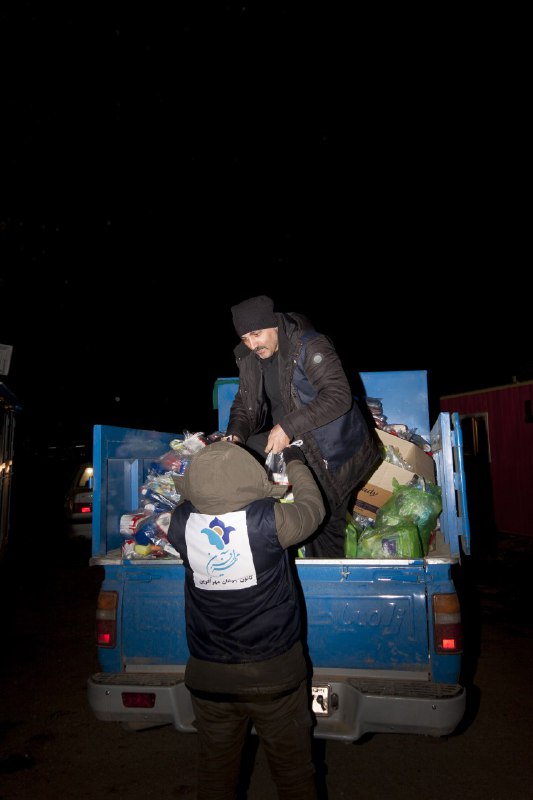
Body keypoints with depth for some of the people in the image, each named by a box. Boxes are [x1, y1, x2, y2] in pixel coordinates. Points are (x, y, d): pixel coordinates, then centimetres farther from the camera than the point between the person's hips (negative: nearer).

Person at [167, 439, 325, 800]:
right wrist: (296, 463, 9)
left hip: (208, 675, 3)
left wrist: (212, 459, 16)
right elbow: (313, 509, -6)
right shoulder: (267, 519, -26)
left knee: (216, 769, 24)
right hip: (273, 672, -2)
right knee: (291, 765, 21)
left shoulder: (181, 522, -17)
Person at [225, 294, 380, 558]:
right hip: (297, 444, 7)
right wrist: (236, 434, -15)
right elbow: (244, 404, 6)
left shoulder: (309, 346, -23)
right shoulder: (249, 358, -1)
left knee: (324, 521, -2)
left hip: (332, 450, -7)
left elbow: (339, 396, -31)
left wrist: (288, 427, -36)